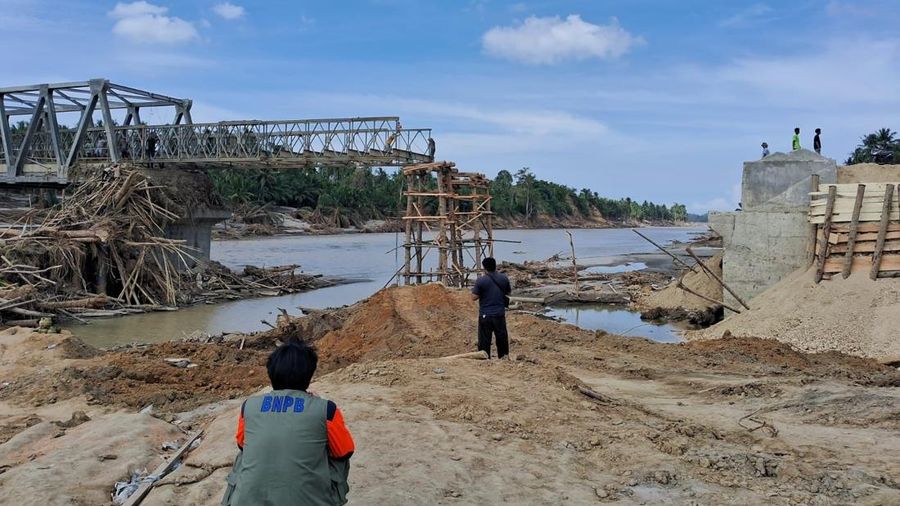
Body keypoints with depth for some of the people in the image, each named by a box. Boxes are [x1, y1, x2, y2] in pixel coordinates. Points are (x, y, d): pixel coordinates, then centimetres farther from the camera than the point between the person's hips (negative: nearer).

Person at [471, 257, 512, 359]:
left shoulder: (480, 281, -13)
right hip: (500, 314, 4)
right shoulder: (504, 278, -1)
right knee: (502, 337, 16)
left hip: (485, 316, -3)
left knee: (484, 339, 4)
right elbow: (509, 292, 12)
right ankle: (504, 357, 25)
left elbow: (474, 297, -11)